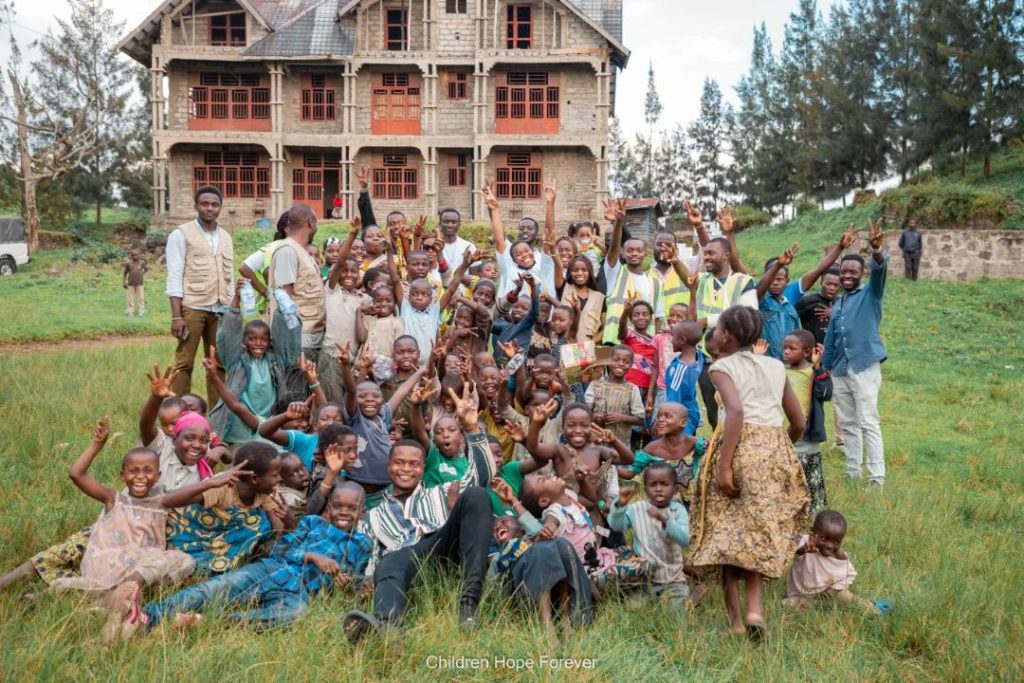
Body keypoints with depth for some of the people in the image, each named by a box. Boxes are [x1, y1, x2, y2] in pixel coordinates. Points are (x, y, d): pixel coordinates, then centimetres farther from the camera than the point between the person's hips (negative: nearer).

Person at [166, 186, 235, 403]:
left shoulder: (226, 237, 17)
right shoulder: (181, 234, 1)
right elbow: (175, 277, -5)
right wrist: (176, 316, -12)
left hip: (220, 310, 5)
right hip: (192, 307, -5)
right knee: (184, 363, -3)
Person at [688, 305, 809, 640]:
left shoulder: (723, 366, 1)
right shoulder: (775, 366, 17)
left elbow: (736, 410, -18)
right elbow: (799, 424, 18)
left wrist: (724, 466, -19)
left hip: (741, 446, -4)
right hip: (777, 449, 4)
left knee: (726, 529, 7)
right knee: (760, 529, 10)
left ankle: (735, 618, 7)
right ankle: (754, 608, -6)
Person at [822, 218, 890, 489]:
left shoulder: (870, 294, 0)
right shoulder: (837, 302, 16)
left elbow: (880, 271, -21)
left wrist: (876, 249, -40)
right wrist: (824, 368, 17)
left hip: (864, 366, -6)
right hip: (839, 370, 6)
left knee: (869, 423, -8)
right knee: (847, 424, 10)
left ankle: (877, 477, -6)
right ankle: (852, 472, 18)